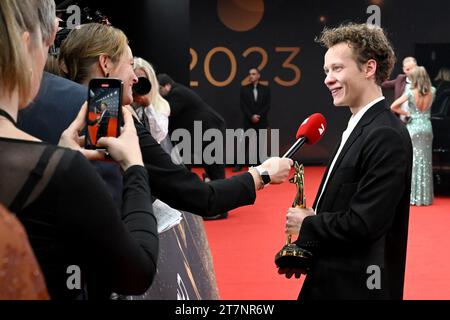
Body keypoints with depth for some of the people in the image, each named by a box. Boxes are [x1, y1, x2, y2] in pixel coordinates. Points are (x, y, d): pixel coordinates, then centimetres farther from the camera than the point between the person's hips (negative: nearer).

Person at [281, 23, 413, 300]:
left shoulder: (385, 136, -20)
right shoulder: (361, 127, 10)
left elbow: (364, 223, -25)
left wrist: (306, 225, -11)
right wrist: (306, 250, 1)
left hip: (359, 285, -8)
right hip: (336, 279, 9)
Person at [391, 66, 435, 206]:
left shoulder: (411, 93, -11)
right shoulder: (432, 91, -1)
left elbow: (393, 107, -13)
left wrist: (406, 114, 1)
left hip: (414, 127, -3)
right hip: (427, 127, 3)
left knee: (413, 160, 3)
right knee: (426, 161, 9)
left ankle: (413, 196, 5)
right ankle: (425, 196, 14)